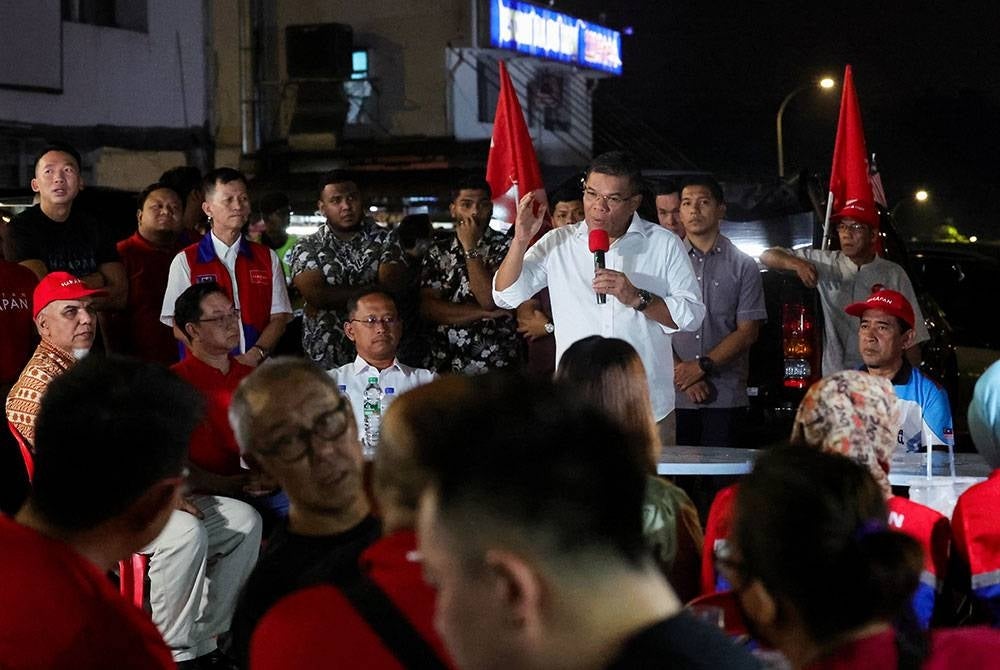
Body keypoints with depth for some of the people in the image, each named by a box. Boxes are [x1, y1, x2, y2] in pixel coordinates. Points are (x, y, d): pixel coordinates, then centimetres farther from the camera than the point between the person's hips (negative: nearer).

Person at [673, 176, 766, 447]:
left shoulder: (743, 266, 7)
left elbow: (748, 332, 1)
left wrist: (702, 366, -9)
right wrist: (682, 374, -9)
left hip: (724, 396, -1)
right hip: (674, 394, 1)